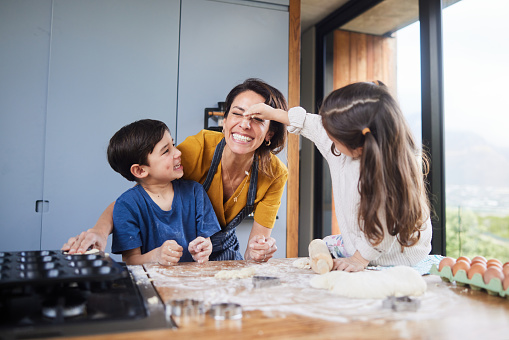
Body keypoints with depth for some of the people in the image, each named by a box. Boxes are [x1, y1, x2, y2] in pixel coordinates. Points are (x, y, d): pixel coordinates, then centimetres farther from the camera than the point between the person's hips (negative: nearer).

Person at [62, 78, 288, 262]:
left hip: (223, 250, 2)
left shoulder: (274, 174, -18)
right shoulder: (198, 148, -26)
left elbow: (254, 253, -16)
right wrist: (101, 230, -43)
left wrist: (256, 253, -40)